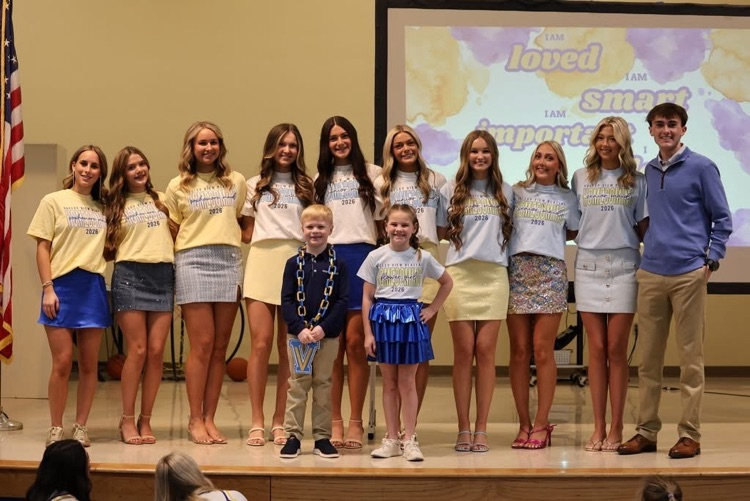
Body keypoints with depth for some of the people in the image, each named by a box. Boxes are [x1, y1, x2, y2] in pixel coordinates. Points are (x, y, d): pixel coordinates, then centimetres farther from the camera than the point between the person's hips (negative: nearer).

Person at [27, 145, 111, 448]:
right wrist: (47, 288, -9)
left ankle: (81, 427, 11)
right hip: (62, 285, -3)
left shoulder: (103, 207, 14)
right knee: (62, 362, -6)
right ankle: (56, 428, 5)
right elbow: (42, 248, -1)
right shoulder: (53, 201, 4)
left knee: (89, 363, 3)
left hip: (93, 286, 3)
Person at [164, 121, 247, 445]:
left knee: (219, 347, 2)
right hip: (193, 261, -2)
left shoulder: (236, 182, 13)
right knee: (202, 345, -7)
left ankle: (209, 419, 7)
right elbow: (172, 233, 9)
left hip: (229, 261, 2)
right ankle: (195, 420, 0)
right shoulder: (178, 187, 8)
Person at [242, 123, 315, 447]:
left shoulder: (306, 187, 14)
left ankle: (279, 421, 5)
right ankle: (257, 422, -2)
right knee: (261, 344, -7)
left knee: (288, 347, 0)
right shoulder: (256, 186, 14)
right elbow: (247, 232, 16)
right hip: (262, 262, 0)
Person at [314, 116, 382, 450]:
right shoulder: (321, 179, 18)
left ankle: (355, 422, -1)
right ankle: (335, 421, 3)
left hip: (361, 257, -2)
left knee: (355, 342, -5)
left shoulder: (372, 174, 10)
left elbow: (384, 216, 7)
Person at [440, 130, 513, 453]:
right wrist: (457, 236, -1)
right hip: (460, 272, -1)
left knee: (485, 350, -2)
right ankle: (463, 428, 3)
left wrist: (492, 243, 4)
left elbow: (510, 230, 19)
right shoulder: (451, 190, 9)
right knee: (463, 351, -2)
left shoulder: (505, 192, 13)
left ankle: (481, 429, 2)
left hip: (493, 274, 1)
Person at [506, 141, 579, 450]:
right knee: (519, 350, -1)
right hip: (518, 270, 1)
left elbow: (573, 232, 18)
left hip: (550, 272, -1)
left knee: (542, 350, -6)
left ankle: (541, 424, -1)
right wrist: (533, 237, 2)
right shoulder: (517, 192, 12)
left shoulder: (567, 198, 12)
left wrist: (546, 238, 7)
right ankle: (524, 424, 4)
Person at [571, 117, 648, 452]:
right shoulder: (581, 178, 10)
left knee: (616, 350, -1)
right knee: (596, 350, 2)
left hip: (623, 267, -1)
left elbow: (643, 227, 7)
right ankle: (598, 428, 6)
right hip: (588, 266, 2)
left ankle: (616, 428, 4)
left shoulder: (636, 181, 6)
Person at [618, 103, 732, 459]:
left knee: (690, 357, -1)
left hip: (688, 274, -5)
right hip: (650, 275, 5)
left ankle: (690, 435, 5)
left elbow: (722, 219, 0)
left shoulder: (701, 168, -2)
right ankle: (646, 431, 15)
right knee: (648, 357, 8)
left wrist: (710, 260, -6)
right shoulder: (649, 171, 13)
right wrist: (649, 251, 13)